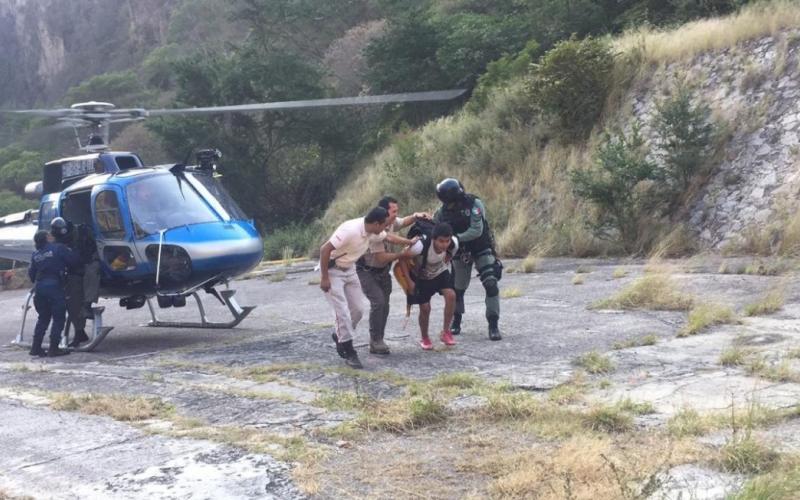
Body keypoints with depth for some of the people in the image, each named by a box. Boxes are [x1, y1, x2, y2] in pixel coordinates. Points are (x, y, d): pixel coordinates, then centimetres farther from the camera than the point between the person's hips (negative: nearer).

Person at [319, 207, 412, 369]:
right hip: (332, 270, -8)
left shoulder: (373, 232, -7)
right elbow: (325, 249, -30)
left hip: (349, 270, 8)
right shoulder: (350, 230, -32)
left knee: (358, 310, 9)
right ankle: (349, 353, -3)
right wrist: (324, 278, -26)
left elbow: (388, 237, 16)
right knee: (343, 312, -12)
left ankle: (340, 336, 32)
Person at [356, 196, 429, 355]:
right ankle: (375, 342, -9)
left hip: (382, 270, 8)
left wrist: (416, 216, -9)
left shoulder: (392, 223, -9)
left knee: (384, 304, 7)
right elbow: (381, 258, -29)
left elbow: (404, 221, 12)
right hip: (367, 270, -8)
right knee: (378, 302, -18)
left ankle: (377, 341, 17)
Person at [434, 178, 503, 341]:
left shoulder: (474, 204, -24)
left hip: (481, 249, -4)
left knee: (491, 285, -16)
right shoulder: (443, 210, -11)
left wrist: (456, 238, -35)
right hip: (461, 252, 4)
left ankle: (493, 325, -11)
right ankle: (456, 321, 33)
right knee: (457, 289, 11)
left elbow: (476, 231, -30)